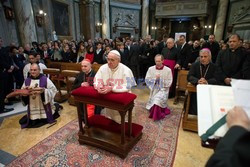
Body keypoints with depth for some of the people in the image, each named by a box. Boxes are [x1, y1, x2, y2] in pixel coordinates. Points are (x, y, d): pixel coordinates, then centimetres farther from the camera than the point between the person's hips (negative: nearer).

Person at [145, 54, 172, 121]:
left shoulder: (168, 70, -5)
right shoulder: (151, 69, 0)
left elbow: (169, 83, -5)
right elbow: (147, 80, -3)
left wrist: (160, 79, -14)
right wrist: (155, 79, -16)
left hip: (163, 90, -3)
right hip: (154, 90, 3)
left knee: (158, 99, -28)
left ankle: (156, 115, -12)